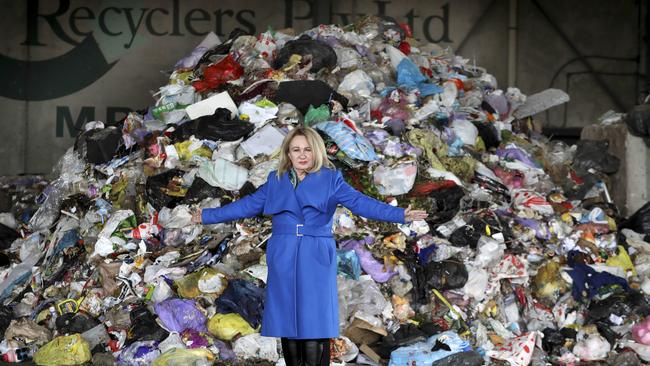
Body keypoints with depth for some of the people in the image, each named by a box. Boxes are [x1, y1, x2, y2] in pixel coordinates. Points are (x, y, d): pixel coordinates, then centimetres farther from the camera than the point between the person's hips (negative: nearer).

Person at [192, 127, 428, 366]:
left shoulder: (331, 179, 3)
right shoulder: (275, 180, 12)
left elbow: (359, 202, -6)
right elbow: (248, 205, 15)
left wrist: (400, 214, -18)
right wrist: (208, 216, 13)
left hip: (316, 259, -3)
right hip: (284, 259, 3)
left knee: (315, 323, -7)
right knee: (287, 322, 4)